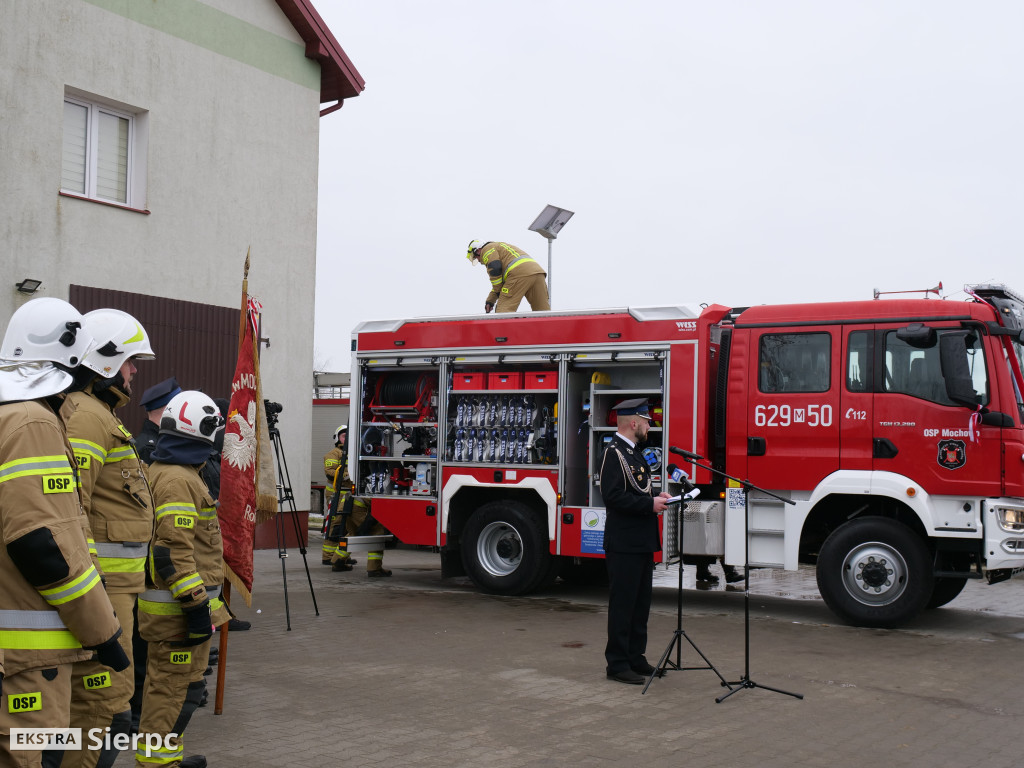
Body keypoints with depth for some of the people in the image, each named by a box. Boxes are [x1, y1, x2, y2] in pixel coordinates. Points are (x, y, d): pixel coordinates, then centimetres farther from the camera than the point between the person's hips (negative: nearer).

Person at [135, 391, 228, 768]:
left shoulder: (159, 471, 15)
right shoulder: (179, 480, -19)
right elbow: (174, 550, -25)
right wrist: (197, 605, -22)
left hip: (164, 603, 11)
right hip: (179, 607, -11)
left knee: (165, 682, 19)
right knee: (179, 686, -4)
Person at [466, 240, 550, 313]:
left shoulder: (487, 249, 13)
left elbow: (495, 270, -4)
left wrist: (498, 291, 8)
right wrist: (490, 300, 33)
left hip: (520, 273, -9)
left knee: (503, 310, -7)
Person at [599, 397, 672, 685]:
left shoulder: (634, 452, 17)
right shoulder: (614, 453, -14)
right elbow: (614, 497, -23)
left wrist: (656, 497, 10)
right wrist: (649, 504, -20)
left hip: (642, 543, 10)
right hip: (623, 545, -10)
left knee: (640, 603, 14)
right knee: (622, 604, -4)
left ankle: (635, 657, 23)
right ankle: (617, 664, 2)